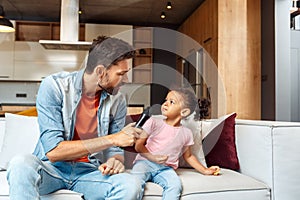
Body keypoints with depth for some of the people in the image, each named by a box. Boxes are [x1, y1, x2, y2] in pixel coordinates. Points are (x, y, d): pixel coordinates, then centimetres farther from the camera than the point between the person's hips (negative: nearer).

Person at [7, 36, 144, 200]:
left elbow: (115, 149, 6)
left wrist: (115, 160, -20)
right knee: (21, 164, -36)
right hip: (53, 168, -3)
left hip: (88, 171, 3)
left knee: (131, 186, -27)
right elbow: (53, 151, -22)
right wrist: (112, 139, -24)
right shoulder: (54, 86, -15)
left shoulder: (118, 101, -3)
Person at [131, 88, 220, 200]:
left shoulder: (186, 133, 9)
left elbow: (188, 156, 23)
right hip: (145, 162, -1)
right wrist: (152, 157, -16)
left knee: (175, 186, -28)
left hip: (165, 169, 2)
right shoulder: (154, 122, 1)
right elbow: (138, 145, -1)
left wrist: (204, 170, 18)